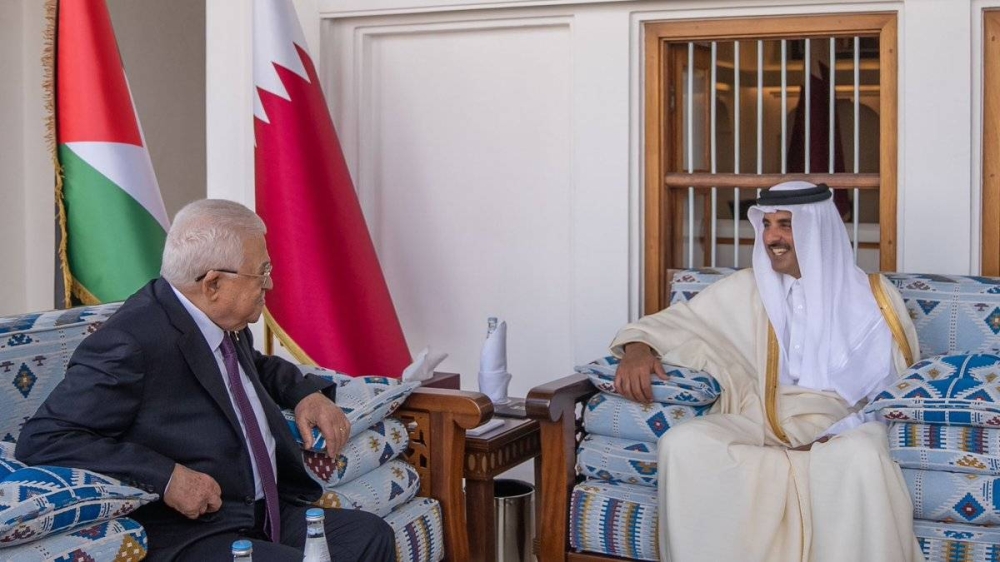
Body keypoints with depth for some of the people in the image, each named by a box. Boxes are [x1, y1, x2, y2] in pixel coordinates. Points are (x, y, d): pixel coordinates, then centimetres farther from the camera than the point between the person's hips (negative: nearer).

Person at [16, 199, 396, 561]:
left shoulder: (226, 324, 6)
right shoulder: (131, 343, -19)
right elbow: (41, 439, -21)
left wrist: (308, 394, 8)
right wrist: (166, 476, -27)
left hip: (269, 513, 8)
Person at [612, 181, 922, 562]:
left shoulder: (871, 296, 5)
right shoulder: (747, 290, 10)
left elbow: (899, 378, 4)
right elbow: (676, 321, 13)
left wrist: (832, 429, -13)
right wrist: (638, 347, -11)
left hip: (844, 425, -2)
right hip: (760, 420, 2)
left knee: (860, 457, -38)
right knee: (683, 444, -27)